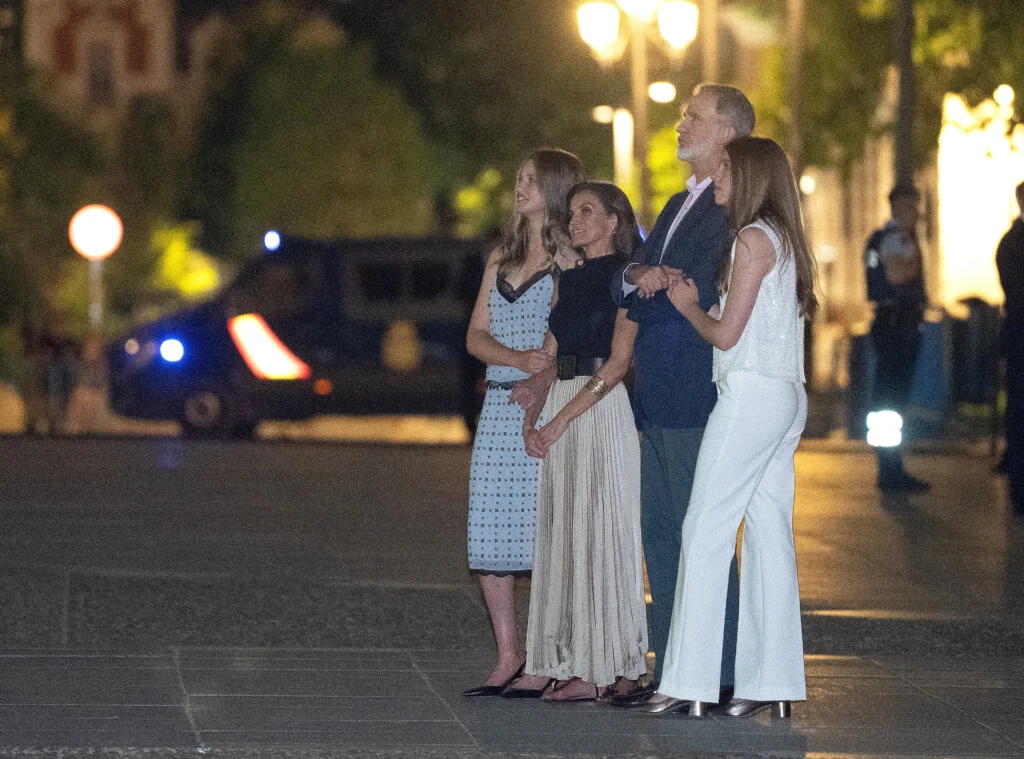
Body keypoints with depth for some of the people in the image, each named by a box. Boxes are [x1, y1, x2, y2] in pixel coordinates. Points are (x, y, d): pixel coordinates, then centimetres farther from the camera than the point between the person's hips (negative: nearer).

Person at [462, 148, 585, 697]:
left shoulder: (573, 259, 0)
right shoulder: (503, 257, 18)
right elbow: (476, 335, 11)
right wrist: (518, 358, -6)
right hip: (500, 407, 6)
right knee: (490, 533, 1)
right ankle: (509, 657, 8)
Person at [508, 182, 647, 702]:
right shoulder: (569, 281, 17)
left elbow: (618, 362, -13)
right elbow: (548, 355, 15)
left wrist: (562, 419, -16)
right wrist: (531, 421, -1)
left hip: (600, 407, -8)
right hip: (557, 413, 8)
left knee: (597, 531, -8)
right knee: (562, 533, 6)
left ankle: (603, 668, -7)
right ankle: (566, 662, 8)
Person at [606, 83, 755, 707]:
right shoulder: (680, 205, 21)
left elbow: (703, 292, -20)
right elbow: (623, 287, 16)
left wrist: (648, 288, -6)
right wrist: (638, 276, -5)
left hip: (695, 395, -10)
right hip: (658, 397, 10)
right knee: (660, 530, 12)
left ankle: (717, 677, -3)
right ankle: (671, 672, 17)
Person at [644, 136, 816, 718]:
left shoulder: (754, 239, -11)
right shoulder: (784, 239, 17)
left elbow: (726, 333, -13)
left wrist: (689, 306, 5)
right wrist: (699, 301, 14)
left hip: (750, 395, -9)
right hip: (787, 396, 9)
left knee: (706, 530, -7)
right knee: (769, 534, 7)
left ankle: (691, 683, -8)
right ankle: (772, 682, 5)